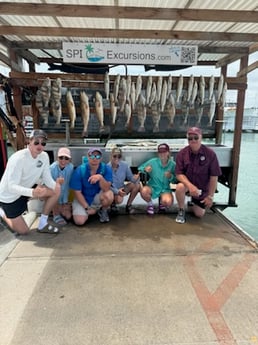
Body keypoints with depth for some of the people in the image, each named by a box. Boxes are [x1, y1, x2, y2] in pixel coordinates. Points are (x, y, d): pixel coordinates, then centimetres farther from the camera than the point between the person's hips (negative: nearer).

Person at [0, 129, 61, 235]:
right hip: (9, 196, -6)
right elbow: (12, 187, -34)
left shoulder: (44, 156, -11)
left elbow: (47, 178, -8)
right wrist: (32, 192, -51)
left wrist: (55, 185, -32)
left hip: (26, 188, 6)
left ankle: (42, 223, 1)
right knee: (23, 231, -1)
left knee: (56, 191, -11)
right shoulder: (18, 158, -30)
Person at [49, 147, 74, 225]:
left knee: (68, 216, -7)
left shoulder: (71, 167, -18)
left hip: (62, 195, 1)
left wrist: (65, 202, -12)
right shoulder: (52, 168, -24)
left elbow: (67, 185, -14)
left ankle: (59, 209, 27)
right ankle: (56, 215, -10)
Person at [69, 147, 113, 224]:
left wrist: (100, 177, -43)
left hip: (97, 197, 1)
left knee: (109, 195, -32)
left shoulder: (106, 169, -17)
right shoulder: (79, 171, -19)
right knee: (79, 221, -19)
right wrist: (87, 208, -15)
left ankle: (103, 211, 2)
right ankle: (88, 211, 17)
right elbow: (77, 192, -13)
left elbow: (106, 189, -25)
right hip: (82, 199, 0)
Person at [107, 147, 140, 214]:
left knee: (137, 185, -20)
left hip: (121, 189, 5)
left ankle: (128, 205, -1)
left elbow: (130, 177, -3)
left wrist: (135, 178, -28)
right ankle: (113, 203, 3)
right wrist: (117, 191, -31)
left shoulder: (125, 165, -10)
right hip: (111, 190, -5)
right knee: (119, 199, -36)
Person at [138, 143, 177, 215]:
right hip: (152, 187, 0)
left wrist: (170, 177, -21)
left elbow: (175, 180, 0)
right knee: (143, 191, -34)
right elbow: (139, 169, 0)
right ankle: (150, 204, 3)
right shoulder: (152, 161, -9)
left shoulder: (172, 164, -7)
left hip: (165, 189, 0)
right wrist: (145, 169, -21)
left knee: (168, 202, -30)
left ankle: (161, 202, 13)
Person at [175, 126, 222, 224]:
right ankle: (181, 211, -8)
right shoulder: (182, 153, -15)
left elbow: (214, 177, -13)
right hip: (187, 183, 0)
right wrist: (190, 185, -33)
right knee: (180, 187, -35)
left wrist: (210, 196, -12)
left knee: (199, 214, 3)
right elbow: (179, 174, -15)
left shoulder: (210, 154, -18)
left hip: (202, 188, 0)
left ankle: (195, 202, 40)